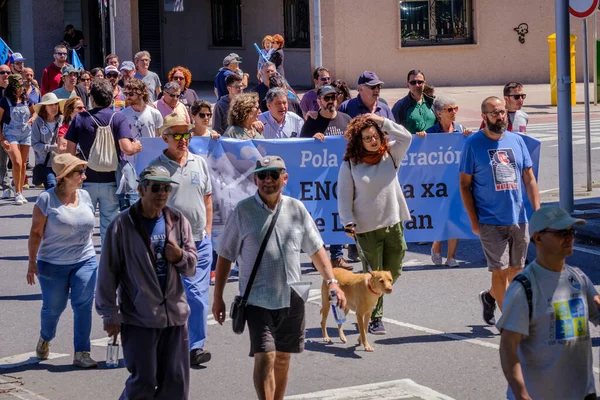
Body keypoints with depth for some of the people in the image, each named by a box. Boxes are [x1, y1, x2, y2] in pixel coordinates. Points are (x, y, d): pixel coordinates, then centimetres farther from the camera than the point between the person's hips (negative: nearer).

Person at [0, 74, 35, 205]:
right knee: (17, 162, -17)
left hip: (26, 134, 5)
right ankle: (17, 193, -9)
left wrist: (33, 118, 0)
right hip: (11, 134, -5)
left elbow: (34, 112, 24)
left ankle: (20, 193, 16)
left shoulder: (26, 100, 5)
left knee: (23, 164, 7)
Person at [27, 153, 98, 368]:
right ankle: (45, 339, 38)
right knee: (53, 307, 7)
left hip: (85, 262, 3)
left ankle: (81, 353, -3)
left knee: (83, 306, -7)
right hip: (53, 264, -3)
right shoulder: (47, 199, -10)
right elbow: (36, 232, -7)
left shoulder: (85, 196, 5)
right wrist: (32, 261, -10)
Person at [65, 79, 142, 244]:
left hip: (86, 180, 1)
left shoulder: (79, 119, -2)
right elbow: (127, 149, -18)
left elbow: (70, 152, -3)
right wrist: (137, 147, 3)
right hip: (110, 181, -1)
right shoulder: (118, 119, -6)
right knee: (109, 225, 6)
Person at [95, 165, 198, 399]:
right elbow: (108, 273, -6)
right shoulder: (122, 225, -8)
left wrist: (180, 256, -11)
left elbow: (192, 267, 12)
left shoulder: (178, 221, 6)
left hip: (175, 316, 5)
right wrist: (110, 315, -6)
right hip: (138, 319, -5)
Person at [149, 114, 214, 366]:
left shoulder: (200, 163, 11)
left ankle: (195, 347, -2)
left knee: (197, 294, -4)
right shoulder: (156, 168, -2)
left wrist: (208, 233, 12)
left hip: (200, 241, 3)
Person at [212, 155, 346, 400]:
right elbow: (225, 256, 1)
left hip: (291, 298, 4)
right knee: (265, 358, -13)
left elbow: (316, 249, 12)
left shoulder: (296, 209, 5)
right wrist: (217, 298, 0)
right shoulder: (243, 211, -4)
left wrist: (332, 282, 1)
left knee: (282, 358, 13)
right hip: (258, 299, -4)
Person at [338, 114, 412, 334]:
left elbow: (406, 138, -9)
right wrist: (348, 222, -10)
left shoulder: (390, 155, 6)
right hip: (367, 228, -3)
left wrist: (382, 121, -11)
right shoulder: (350, 164, -1)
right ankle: (375, 318, 8)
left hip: (394, 224, 3)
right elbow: (344, 196, -1)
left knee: (393, 272, 10)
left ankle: (373, 301, 35)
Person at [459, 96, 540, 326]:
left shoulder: (516, 140, 7)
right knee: (500, 270, -6)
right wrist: (473, 220, -8)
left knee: (516, 270, 14)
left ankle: (490, 296, 40)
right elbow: (465, 184, -4)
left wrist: (537, 210, 0)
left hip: (518, 219, 5)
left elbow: (529, 178, 10)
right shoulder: (473, 144, -5)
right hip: (490, 221, -5)